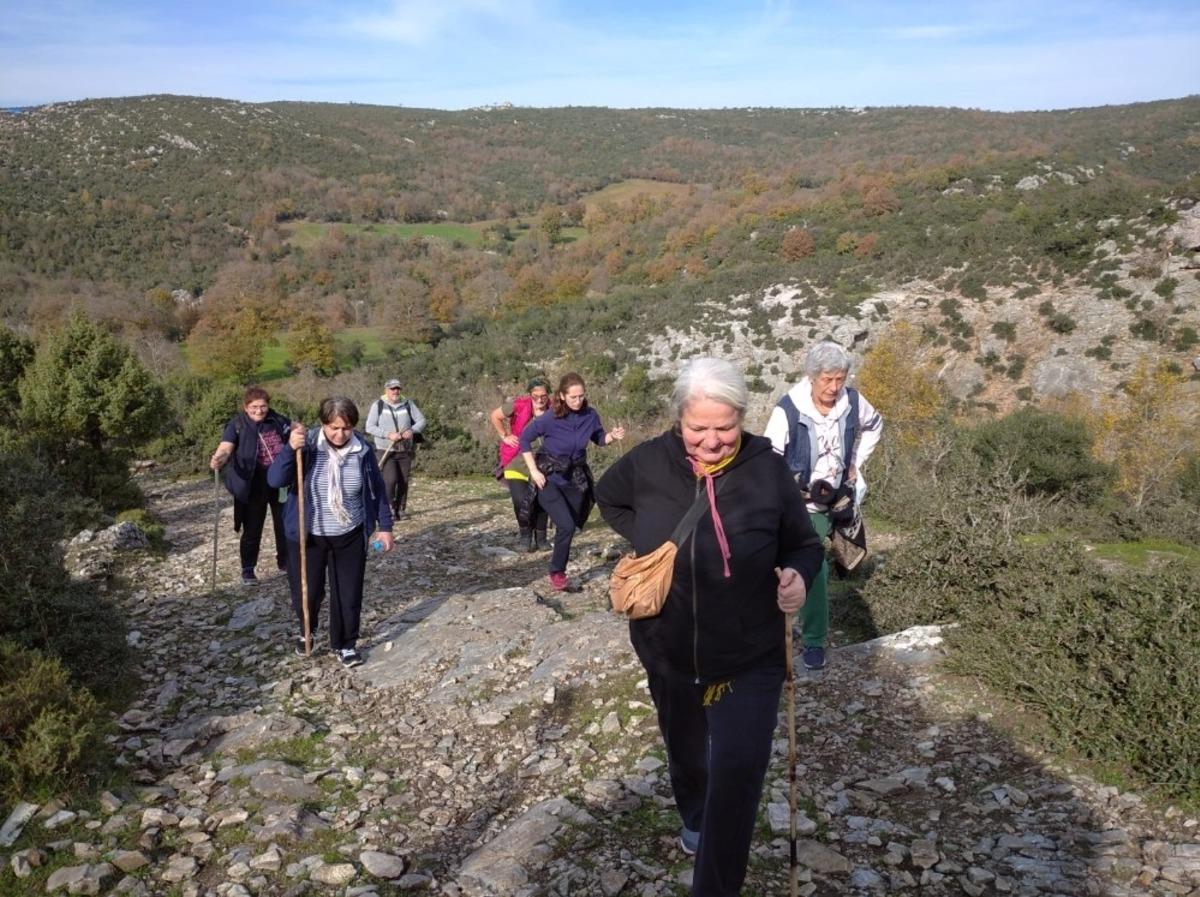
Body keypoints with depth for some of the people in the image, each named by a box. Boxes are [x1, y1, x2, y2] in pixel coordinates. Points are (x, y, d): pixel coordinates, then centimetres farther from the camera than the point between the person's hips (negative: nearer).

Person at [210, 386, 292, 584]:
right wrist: (218, 459, -46)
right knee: (252, 528, 5)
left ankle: (285, 560, 35)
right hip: (254, 484, -3)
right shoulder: (237, 425, -11)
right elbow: (225, 447, -26)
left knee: (285, 523, 15)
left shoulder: (277, 421, -1)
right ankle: (248, 569, 19)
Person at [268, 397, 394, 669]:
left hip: (349, 537, 1)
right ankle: (306, 633, 40)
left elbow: (377, 490, 4)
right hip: (308, 536, -1)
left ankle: (345, 644, 27)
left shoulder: (362, 450, -7)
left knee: (348, 594, 6)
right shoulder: (307, 446, -14)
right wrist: (290, 450, -38)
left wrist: (384, 526, 5)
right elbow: (275, 481, -24)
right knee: (306, 593, 9)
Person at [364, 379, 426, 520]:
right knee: (391, 479, -15)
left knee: (404, 481, 4)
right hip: (385, 451, -3)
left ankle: (400, 509, 17)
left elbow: (421, 420, 7)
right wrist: (388, 435, -19)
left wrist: (412, 430, -14)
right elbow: (370, 427, -7)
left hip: (405, 451, 3)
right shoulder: (378, 405, -3)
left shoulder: (408, 404, 5)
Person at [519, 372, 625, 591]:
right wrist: (534, 470, -14)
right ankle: (557, 573, 0)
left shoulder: (590, 415, -10)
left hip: (575, 478, 5)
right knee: (566, 526, -17)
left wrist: (612, 436, -14)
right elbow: (524, 439, -11)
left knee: (570, 526, 11)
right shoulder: (550, 419, -21)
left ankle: (559, 567, 29)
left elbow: (599, 438, 8)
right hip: (549, 478, -4)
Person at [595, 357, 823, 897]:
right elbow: (608, 497, 10)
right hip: (668, 654, 3)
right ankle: (694, 821, 60)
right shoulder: (649, 463, -12)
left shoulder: (767, 469, -16)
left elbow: (805, 545, -3)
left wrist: (797, 576, -24)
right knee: (684, 752, 27)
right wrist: (645, 537, -4)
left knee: (736, 779, -8)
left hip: (750, 660, -3)